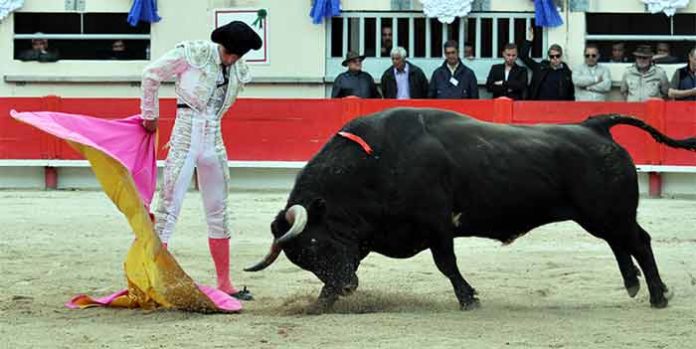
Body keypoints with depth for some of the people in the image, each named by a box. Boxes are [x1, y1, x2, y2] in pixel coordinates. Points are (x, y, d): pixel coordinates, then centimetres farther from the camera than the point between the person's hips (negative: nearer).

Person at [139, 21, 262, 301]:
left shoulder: (240, 72, 7)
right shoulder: (193, 53, -8)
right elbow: (151, 74, 2)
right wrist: (150, 116, 12)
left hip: (214, 140, 6)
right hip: (185, 137, -6)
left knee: (219, 212, 11)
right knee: (169, 207, -9)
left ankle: (224, 284, 20)